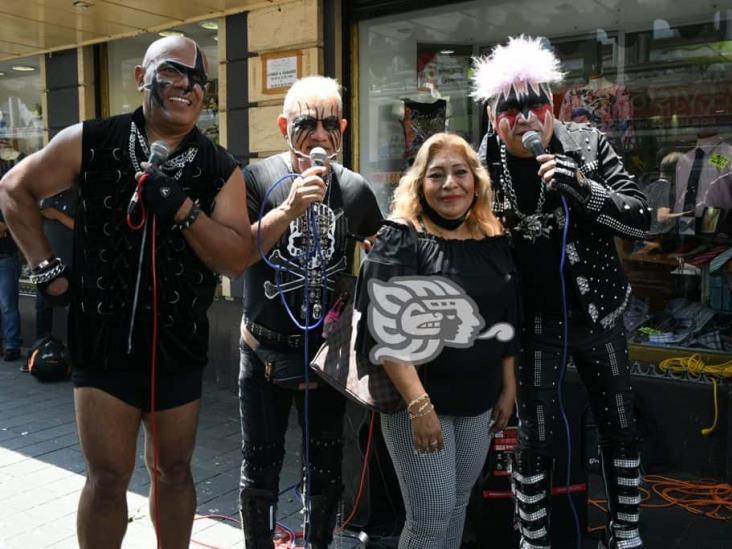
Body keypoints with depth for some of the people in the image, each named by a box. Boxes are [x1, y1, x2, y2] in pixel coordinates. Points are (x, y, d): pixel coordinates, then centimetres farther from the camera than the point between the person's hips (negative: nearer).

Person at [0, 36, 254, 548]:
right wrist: (48, 269, 1)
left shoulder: (221, 170, -3)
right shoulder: (90, 142, -4)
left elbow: (239, 258, -9)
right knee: (108, 476, 6)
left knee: (173, 470, 16)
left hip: (180, 347, 2)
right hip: (103, 340, -1)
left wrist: (183, 208, -23)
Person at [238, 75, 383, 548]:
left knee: (326, 469, 15)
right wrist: (290, 208, -30)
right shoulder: (258, 179, -8)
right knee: (260, 468, 13)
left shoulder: (355, 190, -2)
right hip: (265, 349, -1)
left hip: (328, 350, 2)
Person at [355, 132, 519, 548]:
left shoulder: (494, 240, 5)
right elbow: (388, 331, -20)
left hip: (479, 397, 6)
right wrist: (419, 404, -24)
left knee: (458, 503, 18)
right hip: (418, 398, -6)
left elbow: (506, 321, 13)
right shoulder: (400, 240, -14)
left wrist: (509, 387, 13)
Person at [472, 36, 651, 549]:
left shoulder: (588, 144, -9)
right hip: (534, 324, -2)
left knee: (621, 429, 15)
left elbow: (643, 220, -11)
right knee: (535, 439, 6)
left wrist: (582, 189, -27)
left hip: (598, 315, 2)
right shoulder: (483, 167, -11)